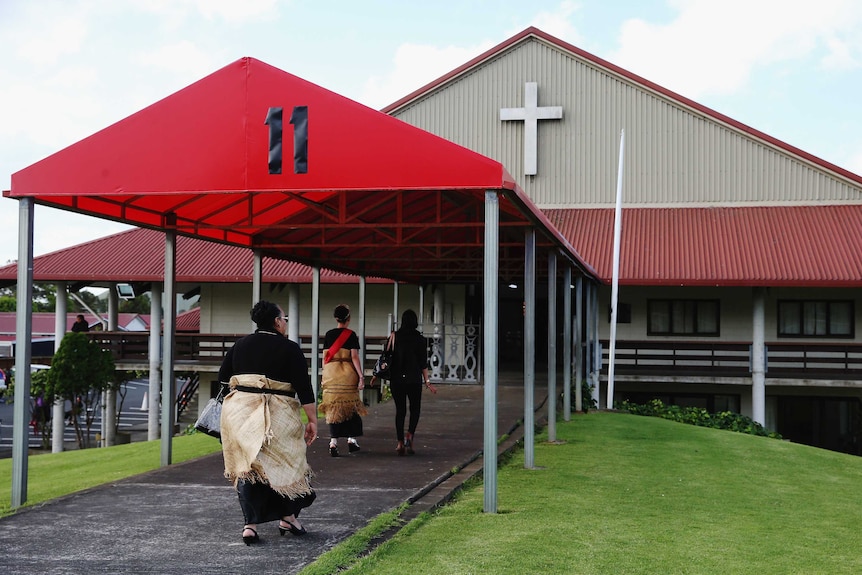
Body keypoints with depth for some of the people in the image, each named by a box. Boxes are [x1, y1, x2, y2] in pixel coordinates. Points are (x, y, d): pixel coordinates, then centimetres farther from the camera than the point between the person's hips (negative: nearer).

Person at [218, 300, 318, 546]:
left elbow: (223, 376, 11)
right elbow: (304, 387, -8)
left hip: (239, 411, 4)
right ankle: (288, 517, 22)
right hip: (276, 415, -3)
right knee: (285, 463, 14)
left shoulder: (241, 344, 8)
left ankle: (250, 525, 0)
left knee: (246, 466, 7)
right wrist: (313, 420, -4)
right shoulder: (289, 348, -4)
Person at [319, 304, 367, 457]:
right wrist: (361, 376, -9)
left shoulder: (328, 334, 6)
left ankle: (333, 442, -6)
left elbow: (325, 357, 8)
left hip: (330, 373, 2)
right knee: (350, 406, 11)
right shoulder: (351, 335, -4)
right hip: (348, 375, -2)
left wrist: (324, 377, 15)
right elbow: (355, 357, -9)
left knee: (333, 408, 4)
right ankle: (351, 440, 16)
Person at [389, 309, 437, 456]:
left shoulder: (394, 337, 0)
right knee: (415, 409, 12)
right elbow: (423, 363, -5)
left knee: (400, 410, 8)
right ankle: (409, 436, -7)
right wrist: (427, 382, 0)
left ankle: (400, 443, 5)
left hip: (396, 379, 2)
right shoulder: (419, 339, -4)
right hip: (414, 379, -2)